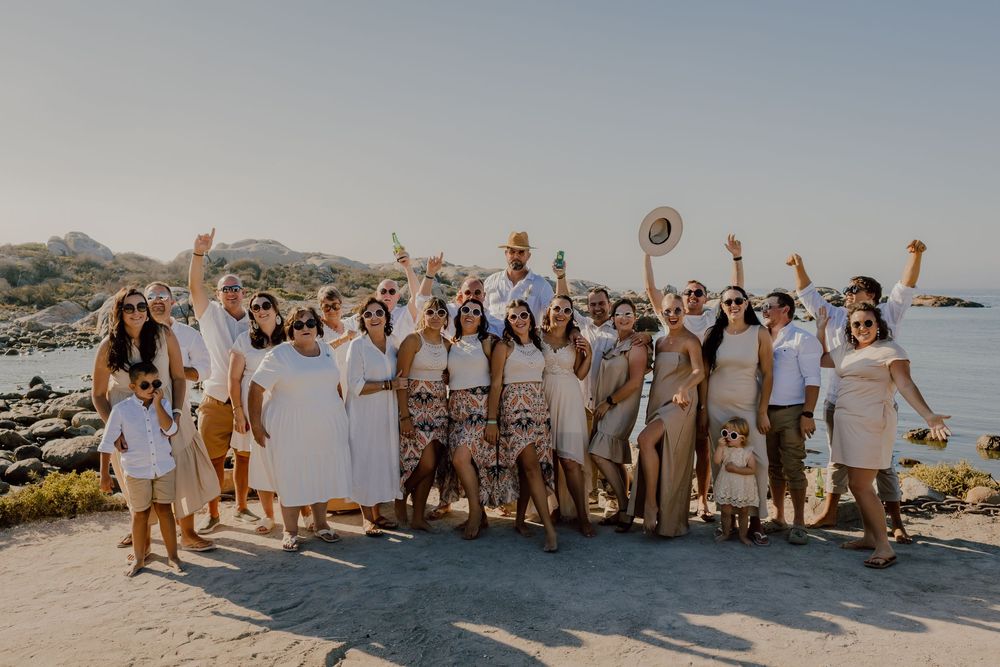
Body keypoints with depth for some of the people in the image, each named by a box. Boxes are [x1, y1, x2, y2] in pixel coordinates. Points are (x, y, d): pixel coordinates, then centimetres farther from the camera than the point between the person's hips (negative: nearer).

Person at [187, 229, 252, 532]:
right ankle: (213, 514, 18)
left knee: (244, 457, 13)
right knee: (214, 460, 4)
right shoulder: (211, 314, 0)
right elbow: (194, 287, -15)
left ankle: (241, 508, 29)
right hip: (216, 402, -2)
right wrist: (199, 253, -27)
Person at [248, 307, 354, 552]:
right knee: (291, 478, 1)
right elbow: (256, 388, -9)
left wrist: (341, 415, 15)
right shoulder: (279, 355, -8)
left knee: (323, 475, 11)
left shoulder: (327, 352, 8)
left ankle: (321, 524, 27)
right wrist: (255, 424, -11)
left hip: (327, 427, 5)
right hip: (291, 430, -5)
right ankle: (290, 531, 16)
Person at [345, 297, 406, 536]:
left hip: (386, 413, 5)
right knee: (365, 461, 0)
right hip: (364, 414, -5)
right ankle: (367, 518, 11)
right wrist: (389, 385, -16)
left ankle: (376, 513, 22)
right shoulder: (357, 345, -9)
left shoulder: (392, 345, 8)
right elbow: (356, 386, -16)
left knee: (383, 460, 10)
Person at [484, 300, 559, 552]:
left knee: (528, 466, 5)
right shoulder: (504, 346, 0)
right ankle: (549, 527, -16)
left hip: (538, 406, 5)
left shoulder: (537, 345, 15)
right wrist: (491, 420, -8)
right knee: (531, 464, -13)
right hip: (514, 406, -5)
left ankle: (520, 520, 17)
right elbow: (496, 383, -4)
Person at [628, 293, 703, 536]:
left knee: (645, 438, -28)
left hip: (679, 405, -7)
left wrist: (684, 388, -39)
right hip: (657, 405, 7)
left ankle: (651, 503, -19)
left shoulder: (690, 341, -6)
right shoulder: (660, 342, 16)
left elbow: (699, 372, -23)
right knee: (658, 462, 6)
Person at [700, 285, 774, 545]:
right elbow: (704, 374, 4)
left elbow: (767, 374, -1)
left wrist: (763, 411, -6)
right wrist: (703, 409, 1)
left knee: (757, 461, -7)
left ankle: (756, 520, 3)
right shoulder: (713, 334, 3)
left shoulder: (760, 334, 0)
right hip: (717, 407, 1)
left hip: (748, 407, -1)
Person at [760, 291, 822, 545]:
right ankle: (778, 517, 20)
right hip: (765, 412, 5)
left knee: (793, 468, -4)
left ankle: (798, 523, 3)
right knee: (774, 467, 11)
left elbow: (812, 379, -9)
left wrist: (808, 414, -16)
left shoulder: (802, 339, -4)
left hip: (791, 412, -5)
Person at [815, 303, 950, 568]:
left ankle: (884, 547, -2)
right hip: (847, 422, 8)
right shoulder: (845, 351, 15)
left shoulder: (889, 350, -6)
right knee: (857, 485, 12)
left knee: (860, 486, -10)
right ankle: (870, 537, 24)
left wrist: (928, 415, -28)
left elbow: (906, 384, -16)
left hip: (871, 424, -7)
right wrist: (821, 330, 21)